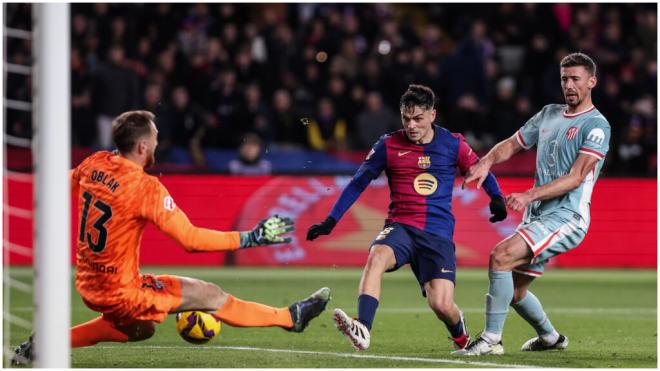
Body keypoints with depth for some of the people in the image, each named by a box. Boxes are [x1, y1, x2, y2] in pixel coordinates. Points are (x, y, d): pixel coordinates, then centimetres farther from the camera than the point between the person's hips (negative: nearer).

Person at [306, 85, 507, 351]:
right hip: (400, 226, 0)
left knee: (442, 306, -14)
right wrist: (330, 221, 7)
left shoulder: (453, 144, 3)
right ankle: (362, 331, -48)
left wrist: (497, 199, 3)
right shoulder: (388, 145, 3)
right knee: (376, 257, -35)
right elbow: (358, 183, 10)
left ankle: (460, 335, 25)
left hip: (438, 232, 0)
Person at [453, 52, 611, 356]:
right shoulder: (549, 114, 15)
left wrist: (530, 195, -28)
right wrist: (486, 162, -3)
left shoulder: (596, 125, -9)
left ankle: (491, 340, -19)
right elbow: (513, 144, 20)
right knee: (514, 291, 14)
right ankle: (550, 338, 39)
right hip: (537, 217, 8)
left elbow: (576, 177, -18)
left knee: (500, 257, -25)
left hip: (565, 217, -8)